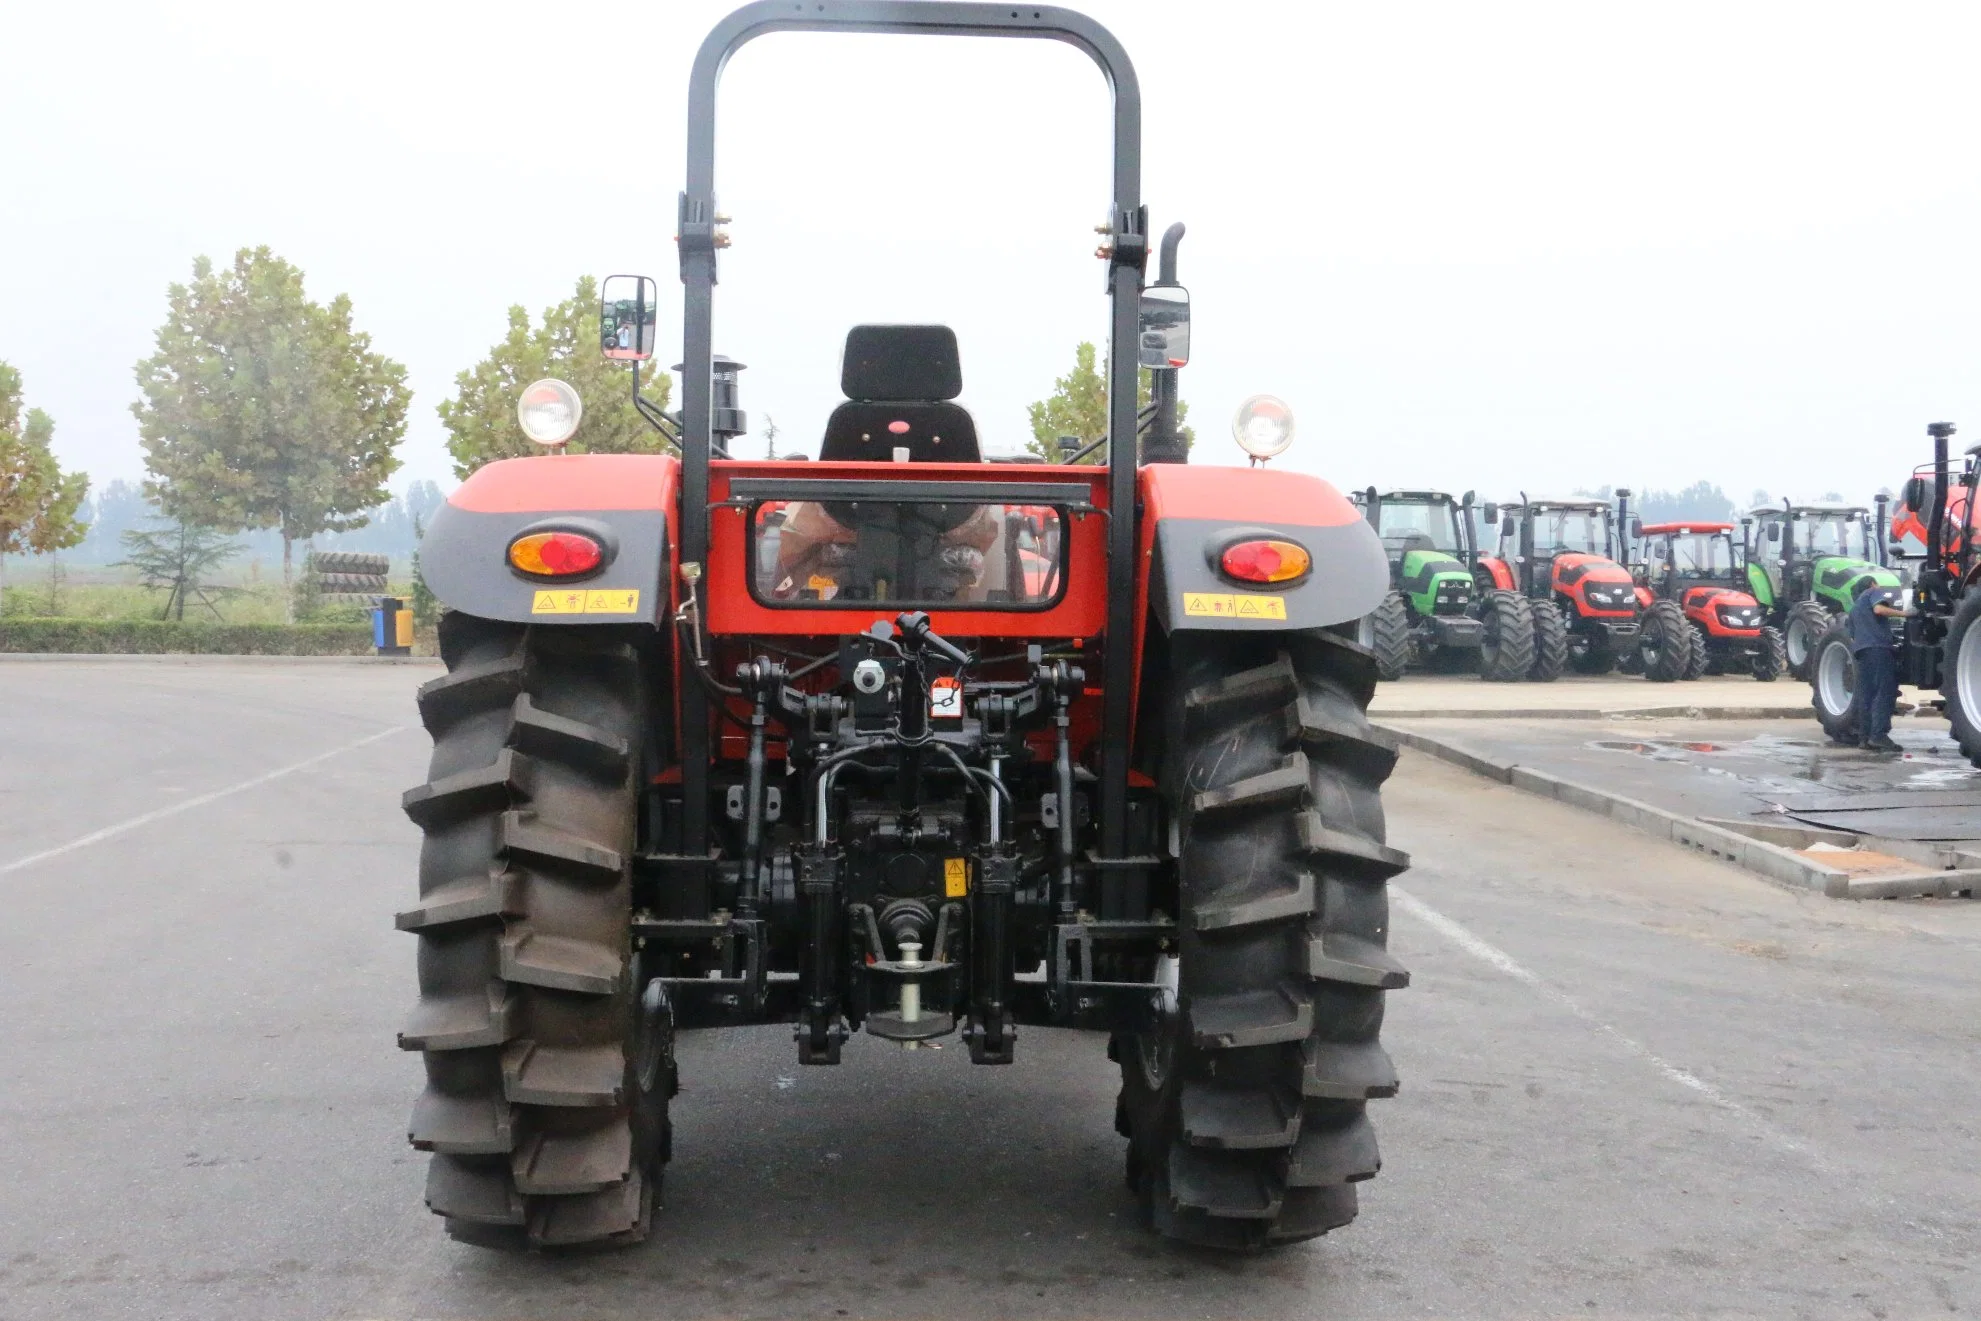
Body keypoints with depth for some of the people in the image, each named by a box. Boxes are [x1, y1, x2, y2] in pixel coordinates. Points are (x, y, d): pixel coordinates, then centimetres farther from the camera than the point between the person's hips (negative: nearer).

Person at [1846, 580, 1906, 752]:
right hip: (1878, 647, -8)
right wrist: (1902, 613, -10)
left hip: (1860, 649, 8)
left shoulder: (1854, 607, 31)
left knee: (1865, 694, 5)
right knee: (1885, 691, -12)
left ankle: (1865, 737, -1)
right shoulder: (1874, 592, 10)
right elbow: (1879, 609, -12)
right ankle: (1879, 735, -22)